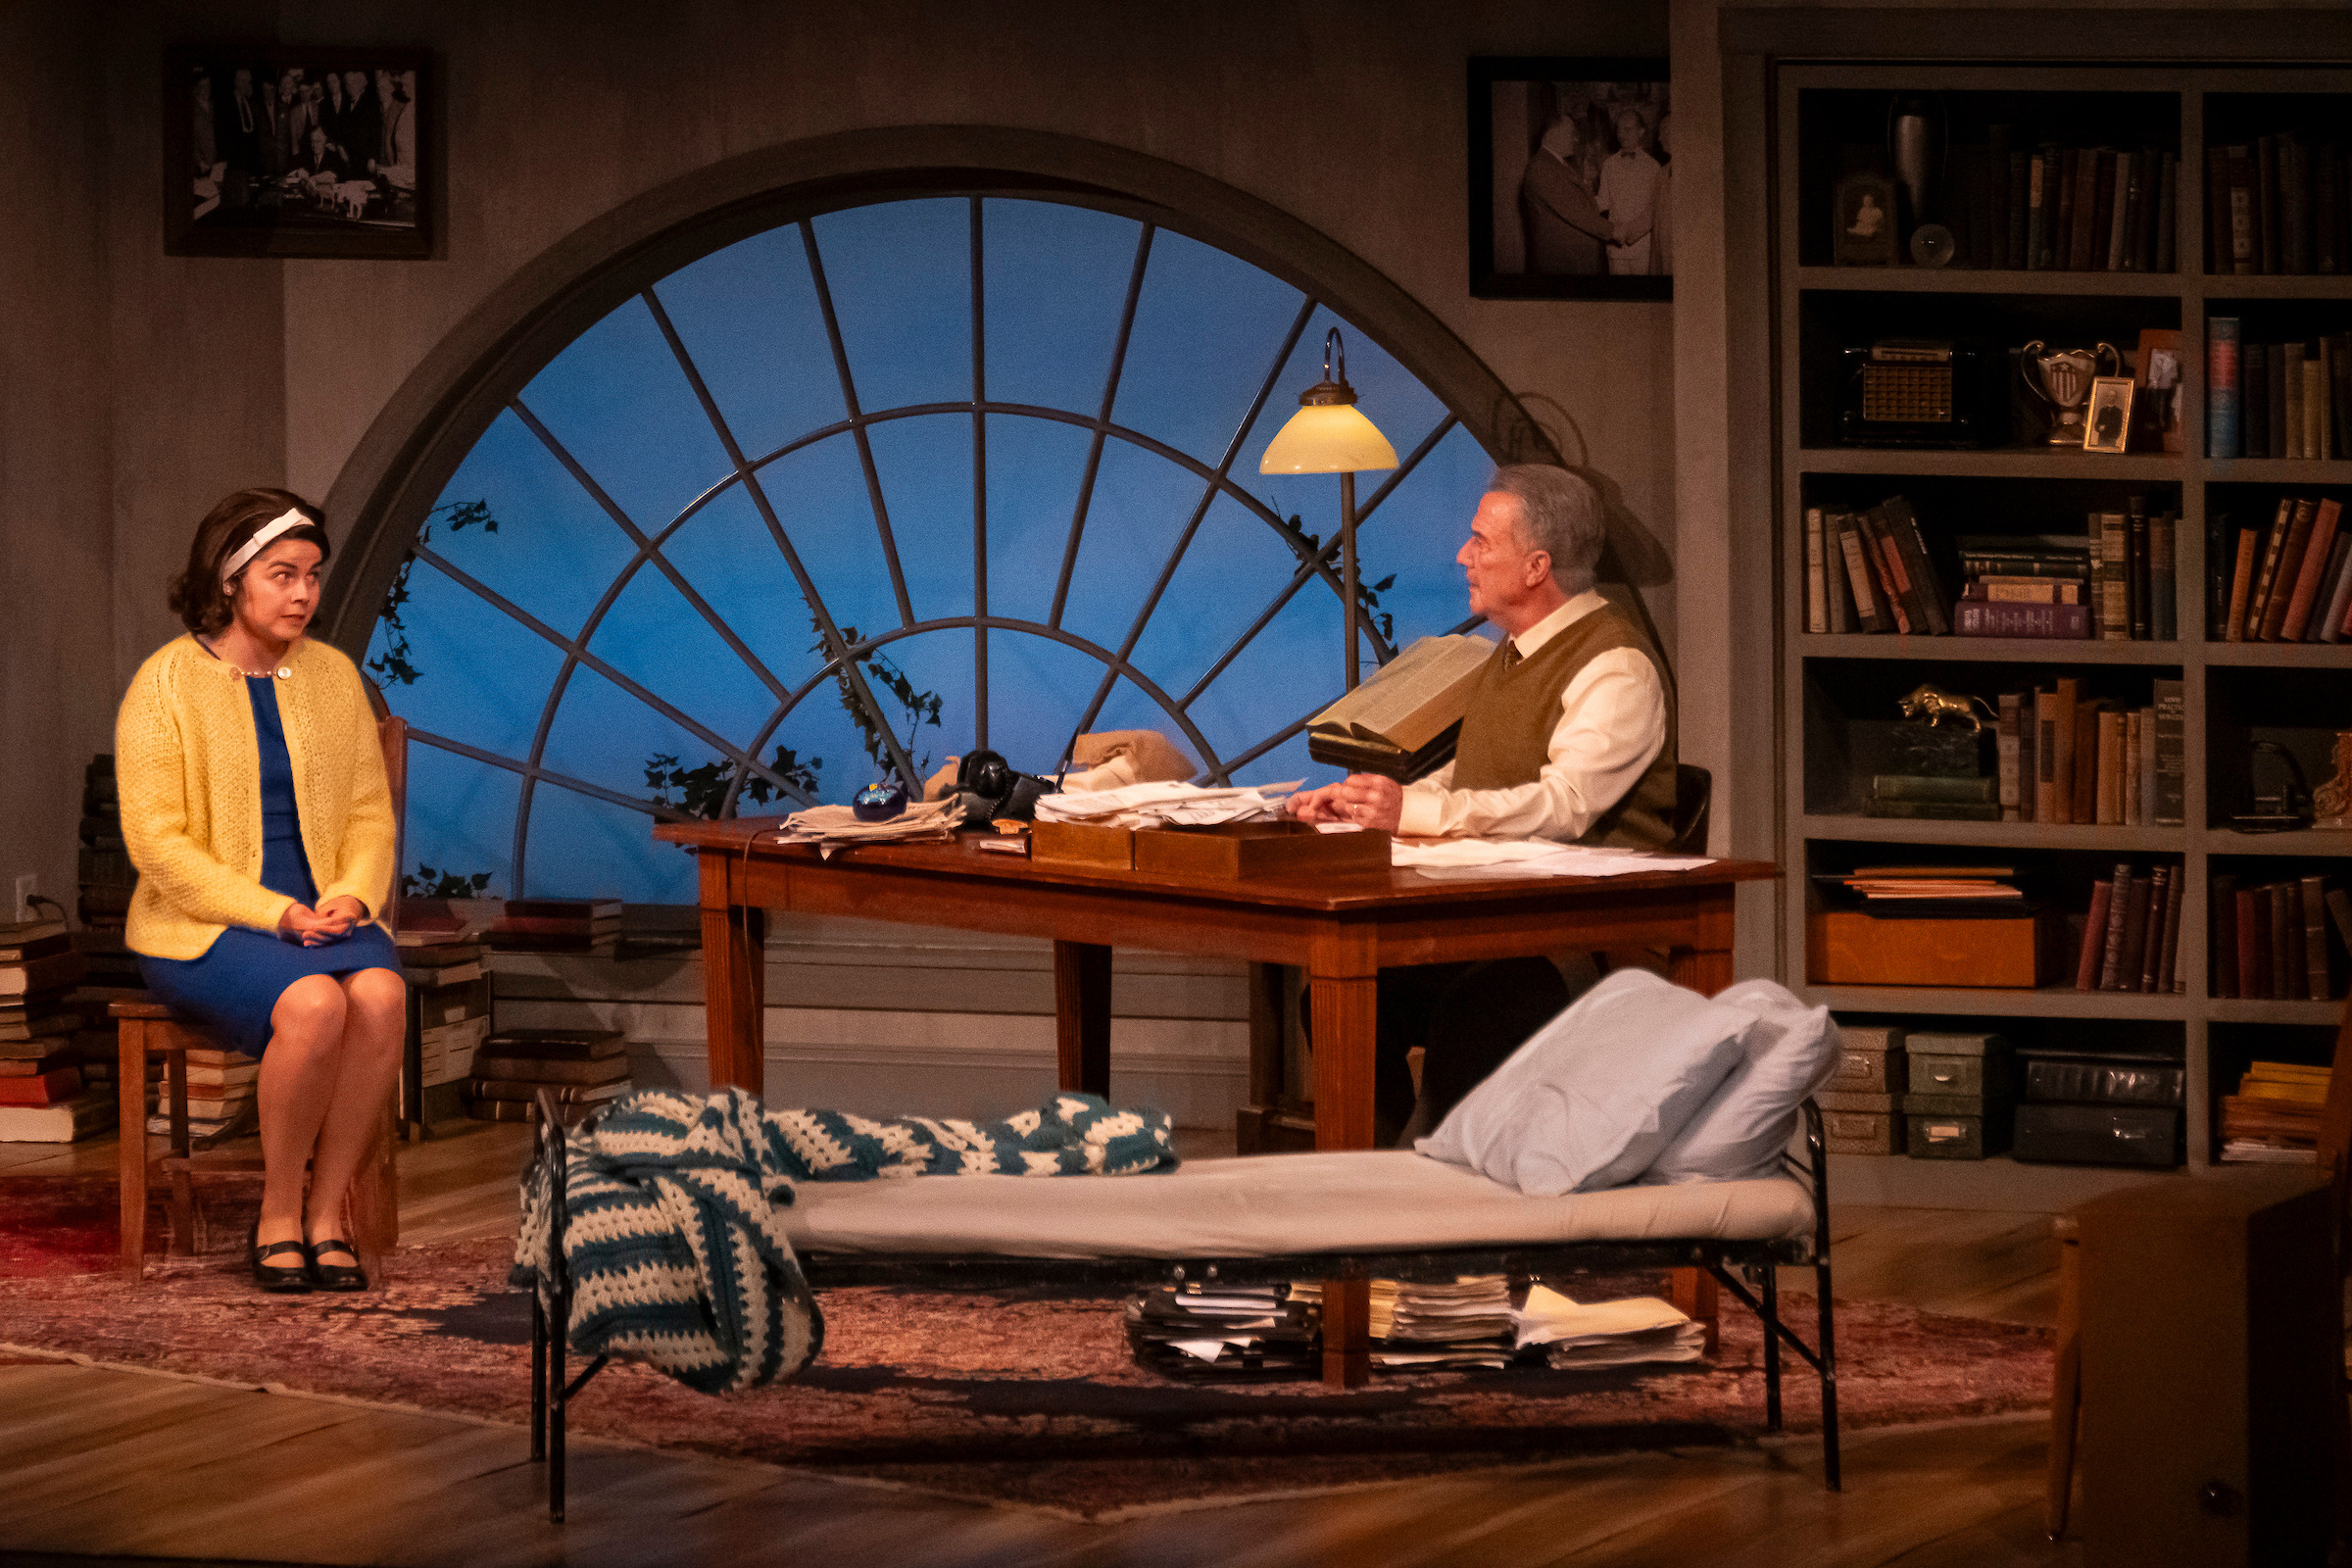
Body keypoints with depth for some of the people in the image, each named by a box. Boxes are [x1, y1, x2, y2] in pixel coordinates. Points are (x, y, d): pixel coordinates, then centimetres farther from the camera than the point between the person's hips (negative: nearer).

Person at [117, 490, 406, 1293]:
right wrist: (272, 912, -18)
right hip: (202, 927, -4)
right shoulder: (168, 684, -5)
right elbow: (156, 842, -10)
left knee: (380, 994, -30)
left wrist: (354, 895, -8)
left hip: (323, 917, 4)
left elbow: (370, 814, 14)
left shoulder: (332, 676, 12)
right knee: (314, 1003, -34)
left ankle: (327, 1214, -20)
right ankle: (278, 1216, -16)